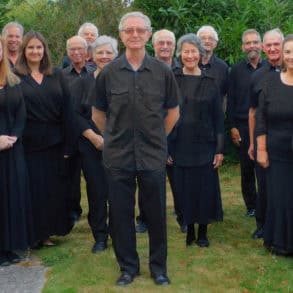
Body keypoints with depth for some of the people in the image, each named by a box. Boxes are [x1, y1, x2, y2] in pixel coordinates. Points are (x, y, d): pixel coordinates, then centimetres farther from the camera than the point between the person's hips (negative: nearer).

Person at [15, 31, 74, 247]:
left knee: (54, 190, 8)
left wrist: (67, 146, -1)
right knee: (32, 191, 3)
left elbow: (67, 111, 4)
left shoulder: (57, 77, 8)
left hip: (54, 144, 3)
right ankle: (32, 234, 17)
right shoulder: (15, 77, 0)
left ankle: (48, 232, 24)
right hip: (28, 145, -3)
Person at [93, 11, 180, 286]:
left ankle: (158, 266, 25)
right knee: (121, 214, 8)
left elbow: (173, 111, 11)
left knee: (156, 213, 7)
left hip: (153, 156, 0)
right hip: (118, 156, 1)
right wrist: (115, 137, 10)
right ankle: (127, 266, 26)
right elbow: (99, 114, 11)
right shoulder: (108, 73, -1)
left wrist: (157, 138, 11)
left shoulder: (163, 72, -1)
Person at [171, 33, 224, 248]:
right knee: (184, 190, 5)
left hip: (204, 145, 0)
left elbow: (218, 117, 2)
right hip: (180, 146, 0)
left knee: (205, 189, 4)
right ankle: (189, 230, 20)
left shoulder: (210, 82, 2)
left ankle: (203, 231, 20)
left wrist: (220, 149, -3)